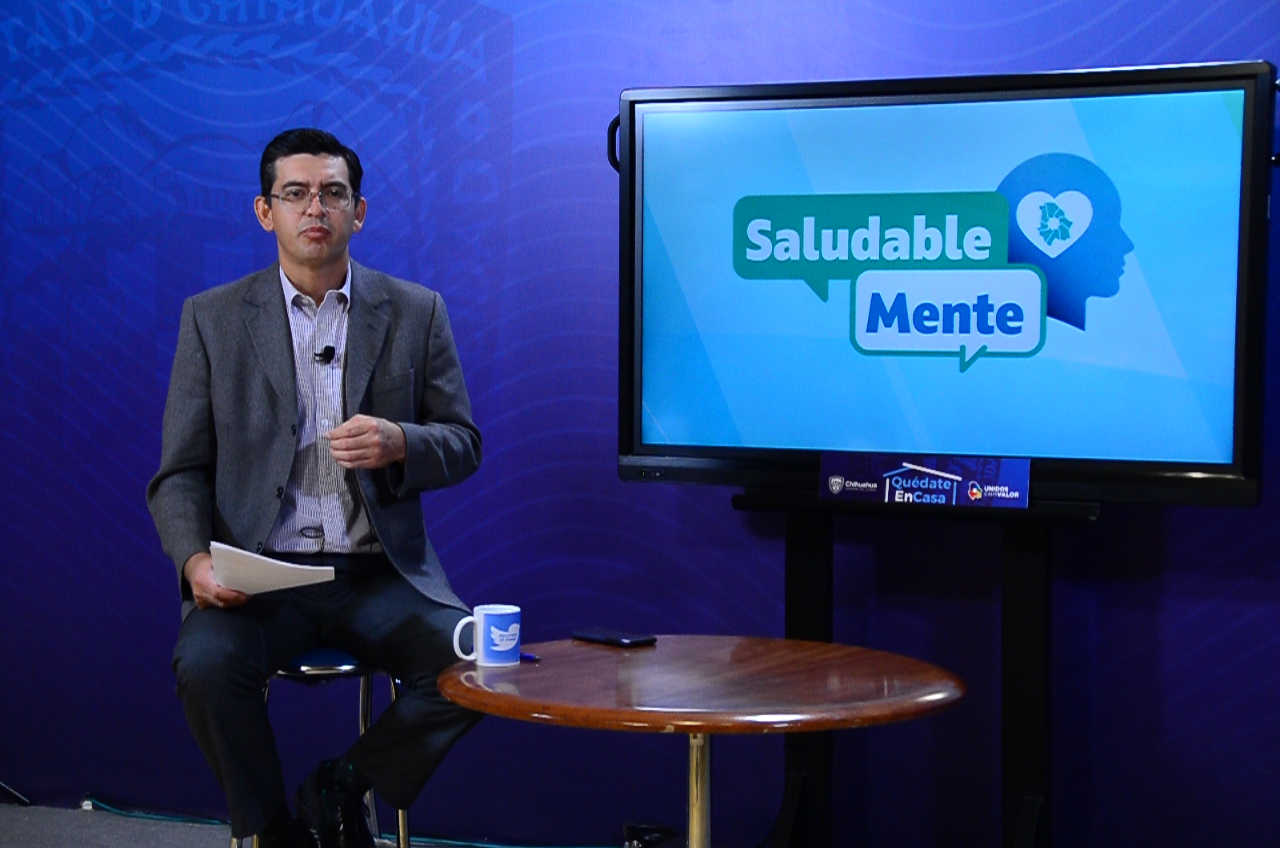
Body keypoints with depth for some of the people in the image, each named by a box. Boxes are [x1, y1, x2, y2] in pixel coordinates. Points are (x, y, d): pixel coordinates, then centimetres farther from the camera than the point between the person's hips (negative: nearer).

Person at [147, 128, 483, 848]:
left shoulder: (416, 312, 9)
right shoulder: (212, 318, 7)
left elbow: (463, 444, 9)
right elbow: (180, 471, 5)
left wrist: (399, 444, -15)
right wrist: (196, 558, -16)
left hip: (380, 575, 1)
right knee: (207, 664, -31)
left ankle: (340, 790, 1)